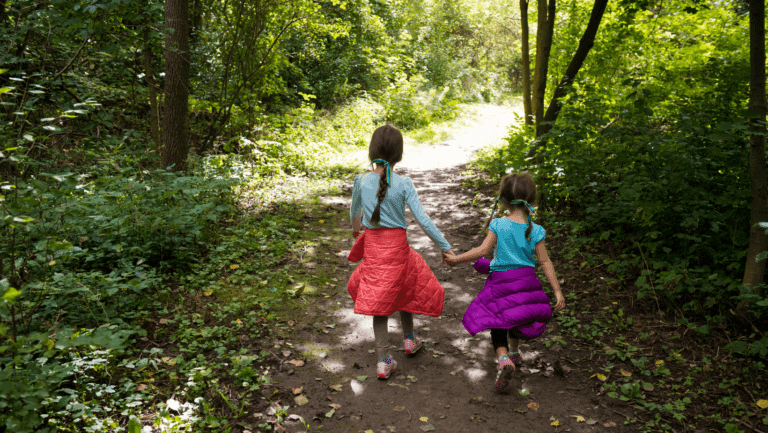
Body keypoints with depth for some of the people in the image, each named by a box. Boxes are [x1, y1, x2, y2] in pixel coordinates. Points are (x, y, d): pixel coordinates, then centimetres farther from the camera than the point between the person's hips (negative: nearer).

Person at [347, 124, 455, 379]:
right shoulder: (403, 184, -12)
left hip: (372, 244, 2)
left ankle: (383, 360, 9)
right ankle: (409, 339, 39)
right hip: (397, 244, -2)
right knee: (405, 289, 24)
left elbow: (355, 211, 15)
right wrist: (445, 247, -7)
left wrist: (356, 228, 37)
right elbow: (423, 220, -15)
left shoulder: (362, 181, -4)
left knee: (378, 298, 9)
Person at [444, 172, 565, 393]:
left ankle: (504, 358, -18)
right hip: (526, 280, 3)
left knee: (497, 325, 7)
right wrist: (557, 291, 0)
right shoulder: (535, 231, -5)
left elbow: (483, 250, -13)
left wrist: (457, 259, -2)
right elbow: (545, 262, -5)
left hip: (500, 280, -3)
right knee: (516, 318, 28)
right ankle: (514, 352, 47)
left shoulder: (498, 225, -11)